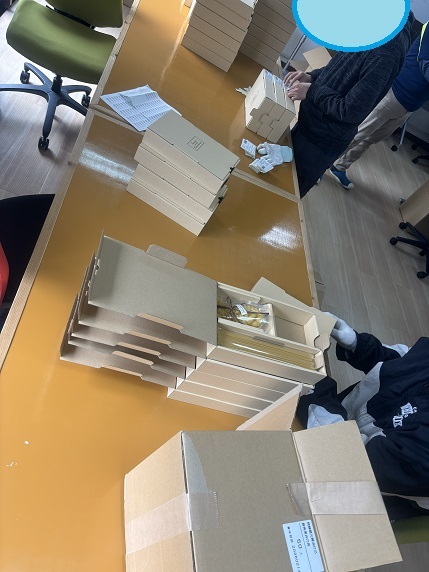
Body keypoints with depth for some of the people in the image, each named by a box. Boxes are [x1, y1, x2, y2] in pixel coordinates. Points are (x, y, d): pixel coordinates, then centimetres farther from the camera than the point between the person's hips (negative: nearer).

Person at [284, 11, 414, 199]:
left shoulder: (387, 50, -28)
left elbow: (351, 111, -27)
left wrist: (312, 91, -19)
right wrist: (312, 77, -1)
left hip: (323, 138, -9)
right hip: (311, 121, 9)